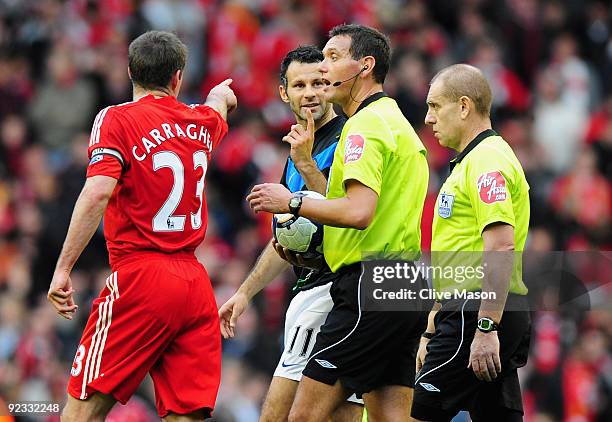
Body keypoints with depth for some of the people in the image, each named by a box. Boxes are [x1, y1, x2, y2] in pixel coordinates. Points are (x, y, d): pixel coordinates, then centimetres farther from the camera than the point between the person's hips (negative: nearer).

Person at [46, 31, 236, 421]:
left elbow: (98, 193, -17)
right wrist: (222, 92, 64)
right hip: (196, 283, 5)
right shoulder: (202, 122, 14)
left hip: (140, 276, -5)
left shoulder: (116, 119, -3)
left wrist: (63, 269, -16)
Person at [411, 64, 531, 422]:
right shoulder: (470, 161, 22)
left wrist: (485, 328, -27)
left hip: (478, 313, -10)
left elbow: (501, 248, -22)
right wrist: (433, 331, 27)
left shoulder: (487, 161, -12)